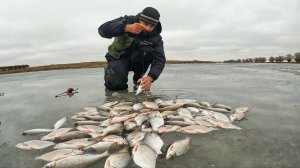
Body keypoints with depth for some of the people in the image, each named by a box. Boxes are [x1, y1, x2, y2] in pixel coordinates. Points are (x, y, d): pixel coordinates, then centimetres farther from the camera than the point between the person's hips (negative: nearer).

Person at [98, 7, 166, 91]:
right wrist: (127, 28, -48)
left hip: (137, 58, 2)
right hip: (118, 57, -2)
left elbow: (159, 60, -25)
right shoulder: (127, 21, -20)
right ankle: (110, 70, 10)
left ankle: (138, 77, -6)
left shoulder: (156, 37, -16)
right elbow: (102, 29, -32)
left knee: (148, 50, -30)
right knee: (115, 84, -27)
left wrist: (150, 77, -44)